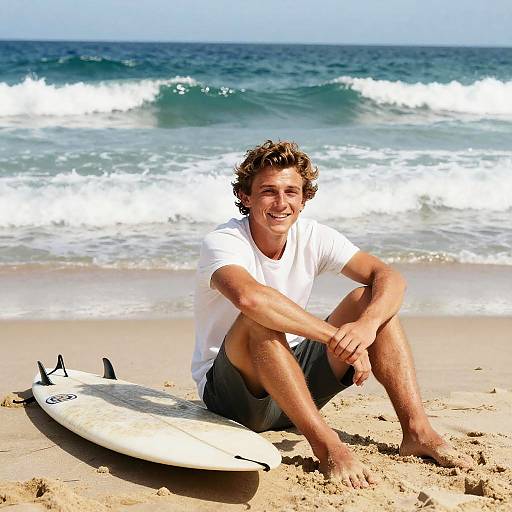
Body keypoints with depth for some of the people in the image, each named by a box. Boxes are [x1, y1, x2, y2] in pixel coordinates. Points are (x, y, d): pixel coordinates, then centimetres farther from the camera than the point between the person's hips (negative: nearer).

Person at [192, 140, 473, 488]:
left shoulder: (313, 237, -3)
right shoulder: (222, 242, -19)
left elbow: (390, 278, -11)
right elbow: (248, 296, -43)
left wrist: (367, 324, -33)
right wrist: (337, 336, -42)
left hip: (295, 381, 6)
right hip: (227, 391, -5)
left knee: (370, 299, -9)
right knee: (259, 320, -35)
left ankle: (418, 431, -18)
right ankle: (326, 445, -38)